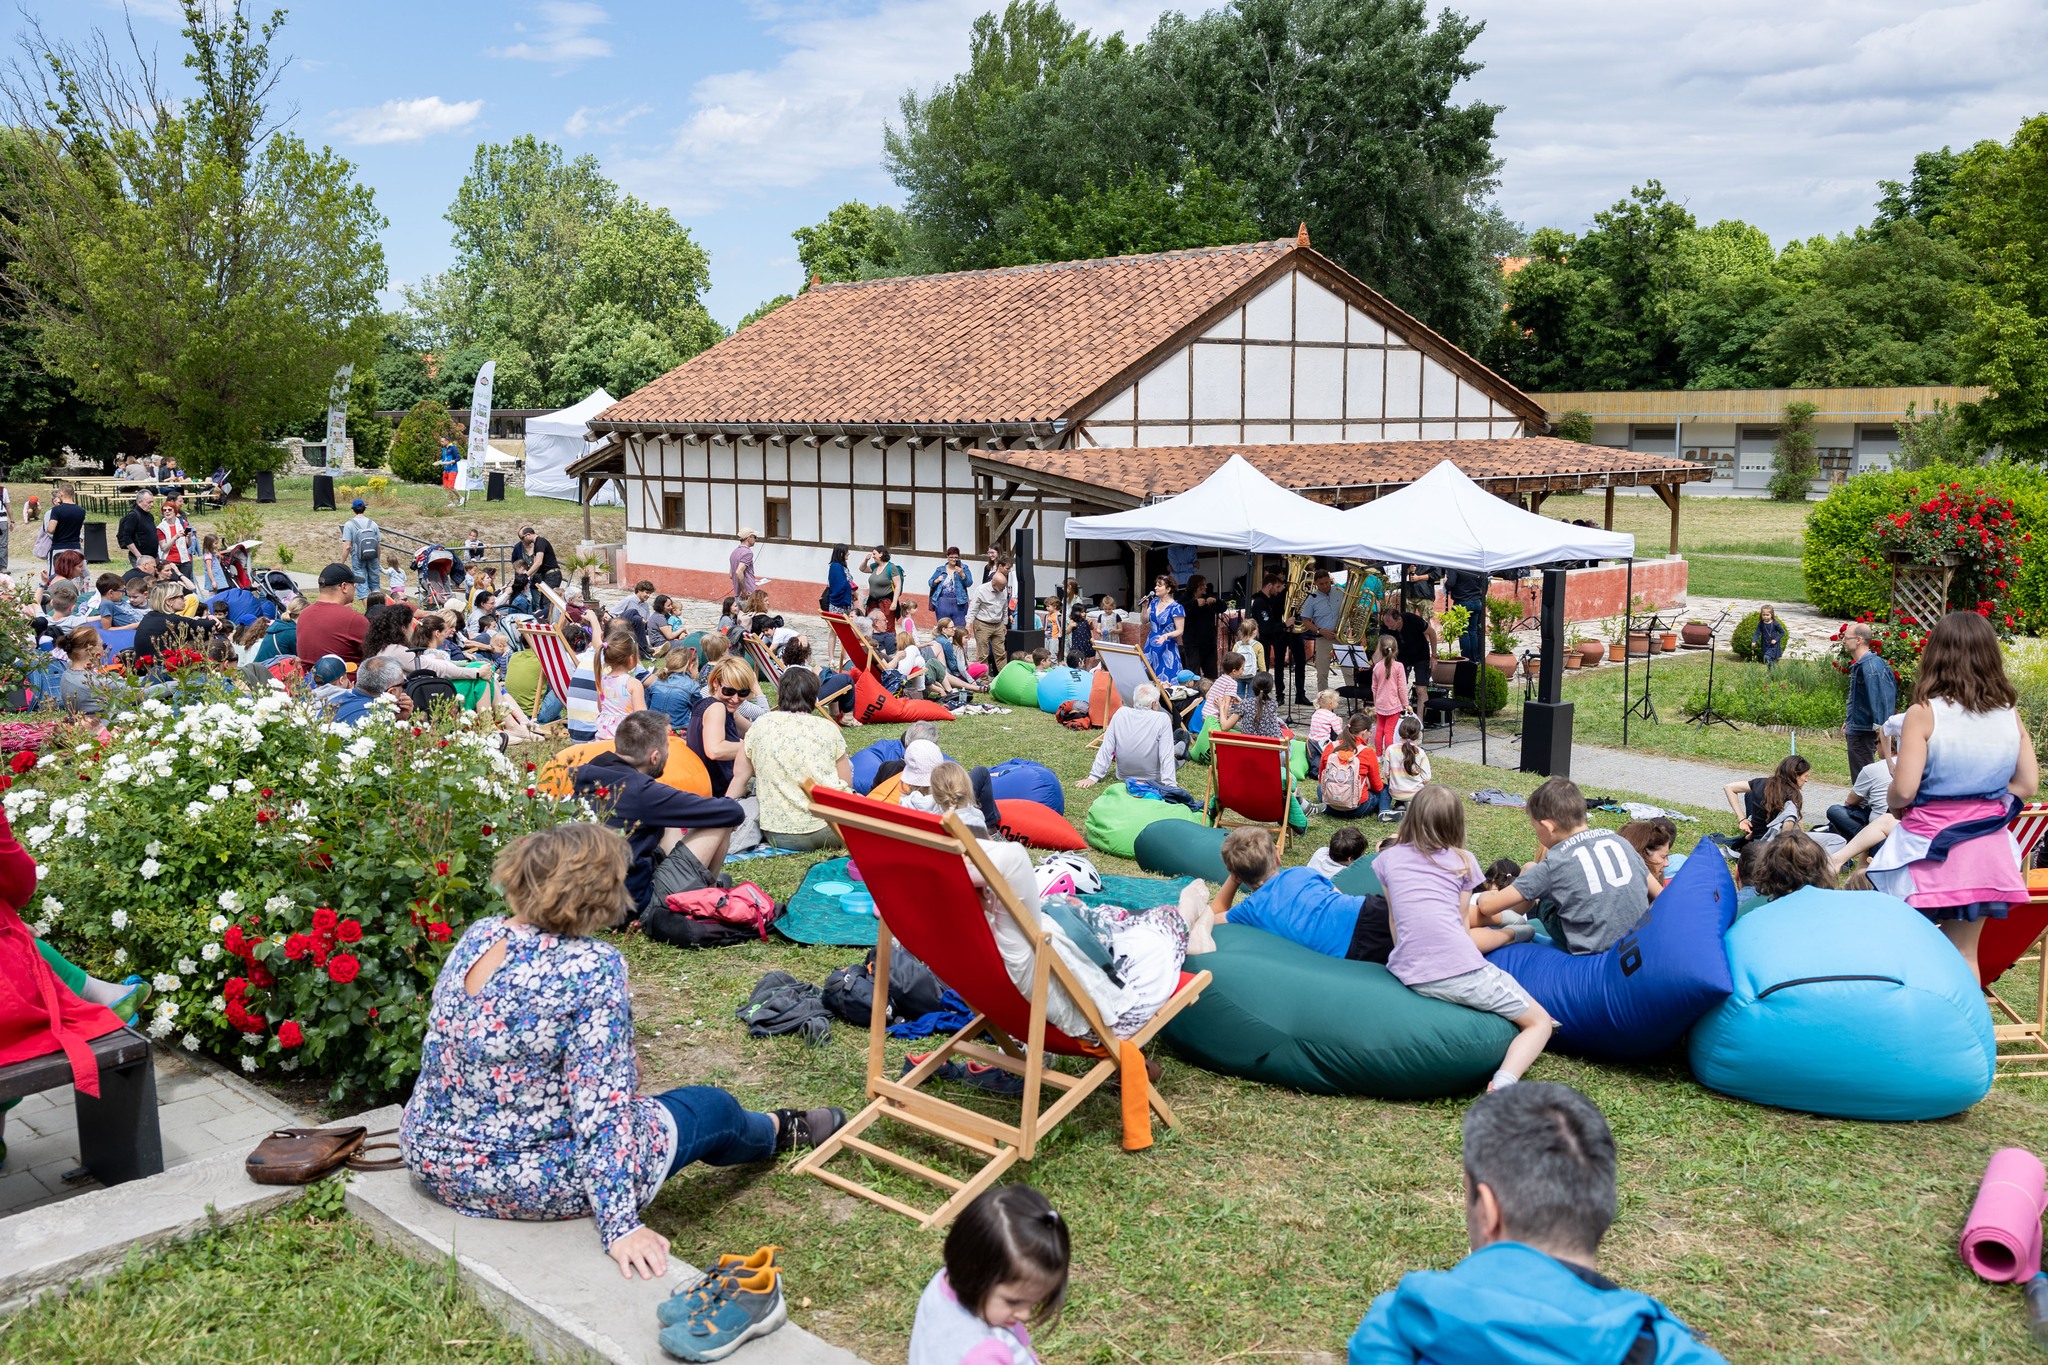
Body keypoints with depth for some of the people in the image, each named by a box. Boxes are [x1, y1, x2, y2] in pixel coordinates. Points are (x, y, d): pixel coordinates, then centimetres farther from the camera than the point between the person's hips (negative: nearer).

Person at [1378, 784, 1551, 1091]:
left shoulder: (1388, 859, 13)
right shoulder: (1462, 861, 10)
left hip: (1408, 975, 3)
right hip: (1461, 973, -3)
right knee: (1540, 1023, 10)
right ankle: (1504, 1083, -13)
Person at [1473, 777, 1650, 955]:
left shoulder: (1554, 864, -12)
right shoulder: (1619, 841, 1)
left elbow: (1488, 906, -11)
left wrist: (1485, 896, 14)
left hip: (1592, 950, -5)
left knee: (1530, 869, 11)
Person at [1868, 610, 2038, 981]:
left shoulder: (1923, 714, -15)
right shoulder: (2009, 714, 0)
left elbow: (1904, 790, -18)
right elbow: (2027, 784, 5)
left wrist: (1892, 804, 3)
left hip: (1930, 849, -4)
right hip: (1986, 850, 5)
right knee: (1965, 955, 14)